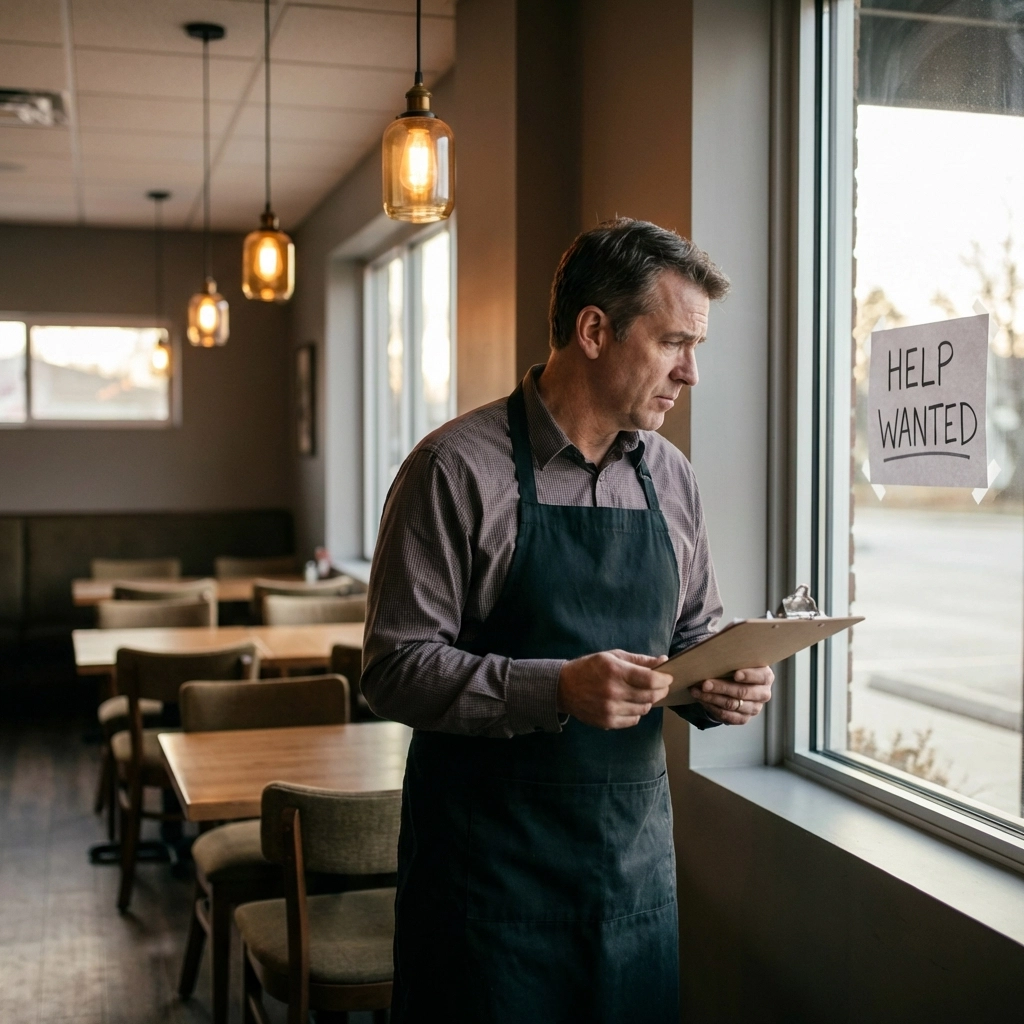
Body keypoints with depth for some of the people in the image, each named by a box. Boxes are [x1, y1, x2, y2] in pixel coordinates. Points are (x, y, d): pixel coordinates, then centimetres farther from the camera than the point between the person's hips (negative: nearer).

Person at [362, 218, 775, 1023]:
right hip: (491, 861, -5)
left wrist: (725, 686, -6)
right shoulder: (457, 469, -12)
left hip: (637, 858, 6)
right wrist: (558, 688, -27)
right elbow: (395, 669, -15)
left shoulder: (671, 477, 7)